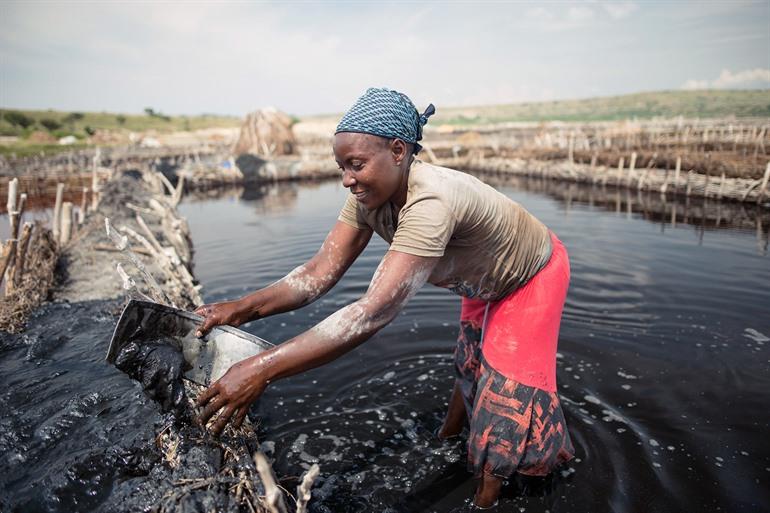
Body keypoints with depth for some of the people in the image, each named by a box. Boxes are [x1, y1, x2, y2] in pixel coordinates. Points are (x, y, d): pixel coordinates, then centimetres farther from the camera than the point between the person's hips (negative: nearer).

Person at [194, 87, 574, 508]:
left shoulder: (430, 203, -45)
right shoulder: (369, 197, -21)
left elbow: (375, 311, -53)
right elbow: (320, 273, -24)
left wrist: (261, 370, -55)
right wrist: (243, 308, -39)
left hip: (531, 277, -7)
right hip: (487, 280, 7)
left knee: (504, 393, 0)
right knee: (470, 363, 25)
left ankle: (484, 501, 23)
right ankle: (446, 441, 49)